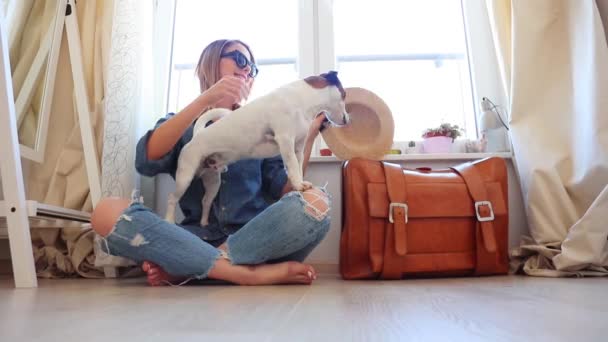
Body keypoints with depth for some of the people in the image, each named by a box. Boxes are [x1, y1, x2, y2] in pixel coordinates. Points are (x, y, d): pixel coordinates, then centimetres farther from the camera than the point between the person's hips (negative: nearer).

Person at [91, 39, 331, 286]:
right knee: (106, 212, -23)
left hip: (255, 237, 1)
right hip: (198, 238, 0)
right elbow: (146, 161, -7)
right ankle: (252, 274, -29)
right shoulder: (182, 126, 17)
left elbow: (286, 191, 7)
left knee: (315, 201, -27)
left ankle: (184, 269, -24)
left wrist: (307, 138, -7)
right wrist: (204, 100, -15)